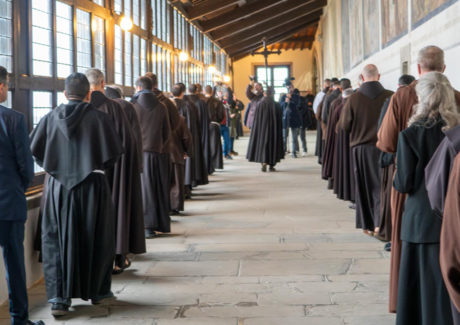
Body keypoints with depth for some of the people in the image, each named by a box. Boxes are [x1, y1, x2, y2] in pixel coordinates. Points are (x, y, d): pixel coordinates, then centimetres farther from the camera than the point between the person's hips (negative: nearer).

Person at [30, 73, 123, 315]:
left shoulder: (51, 118, 0)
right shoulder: (99, 118, -6)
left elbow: (34, 150, 2)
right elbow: (115, 152, -7)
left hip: (58, 186, 1)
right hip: (92, 186, -1)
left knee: (56, 241, 7)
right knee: (96, 239, 14)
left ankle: (59, 298, 1)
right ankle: (97, 291, 25)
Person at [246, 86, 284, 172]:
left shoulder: (260, 104, -7)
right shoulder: (276, 105, -8)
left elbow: (256, 119, -4)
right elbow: (280, 119, -3)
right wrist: (279, 131, 6)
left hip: (262, 128, 0)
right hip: (273, 129, 0)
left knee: (263, 144, 8)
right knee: (273, 144, 11)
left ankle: (264, 162, -10)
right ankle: (272, 165, 12)